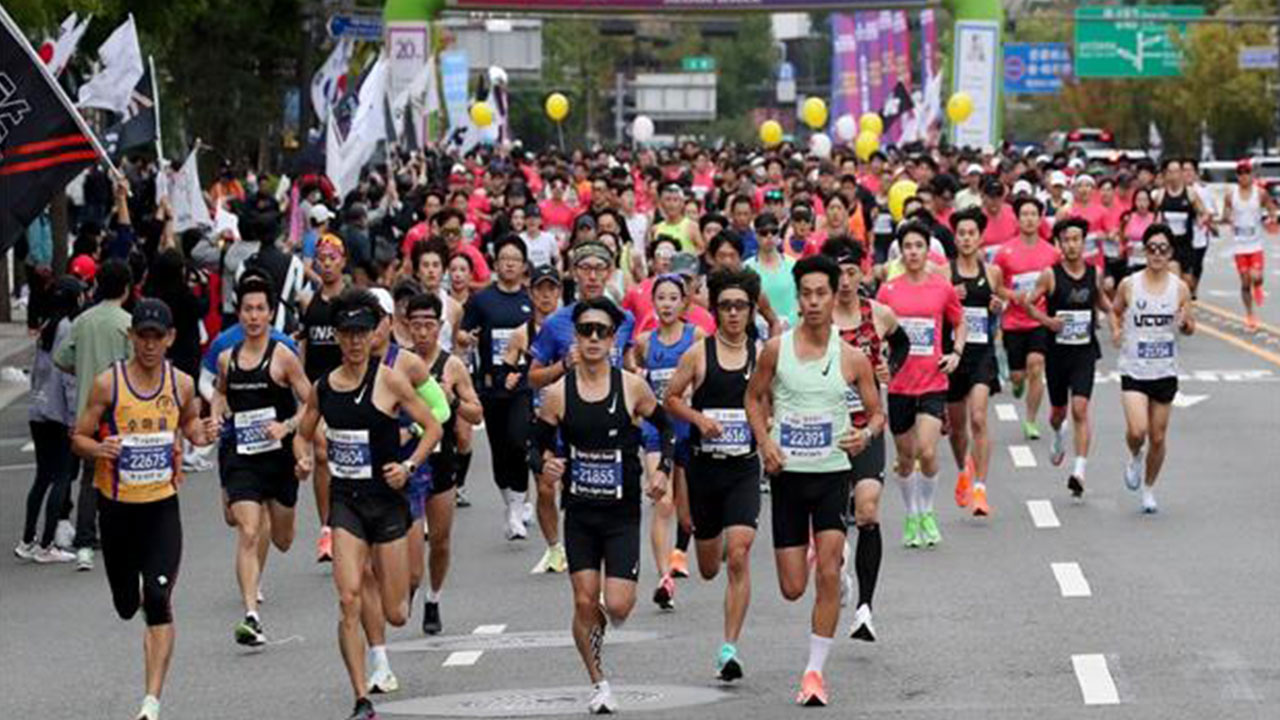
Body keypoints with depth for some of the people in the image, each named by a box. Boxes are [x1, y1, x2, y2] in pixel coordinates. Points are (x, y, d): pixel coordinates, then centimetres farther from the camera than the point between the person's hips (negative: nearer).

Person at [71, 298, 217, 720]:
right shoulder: (108, 384, -9)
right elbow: (79, 438, -3)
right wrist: (98, 449, -25)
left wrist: (201, 435, -4)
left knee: (158, 602, -13)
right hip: (117, 506, 0)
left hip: (162, 505, 0)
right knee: (126, 605, 13)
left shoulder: (181, 384, -1)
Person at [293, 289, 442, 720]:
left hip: (387, 500, -2)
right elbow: (304, 434, 18)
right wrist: (303, 459, -3)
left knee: (395, 615, 4)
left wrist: (409, 466, -15)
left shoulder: (389, 381, -7)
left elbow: (432, 428, -2)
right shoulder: (324, 386, 3)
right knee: (349, 601, -13)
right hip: (346, 501, 2)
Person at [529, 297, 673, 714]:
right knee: (584, 602, -1)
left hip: (622, 513, -1)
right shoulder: (558, 393, -4)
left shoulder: (632, 387, -5)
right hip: (579, 513, 1)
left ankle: (603, 622, 28)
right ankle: (598, 684, 17)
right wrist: (544, 465, -19)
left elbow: (666, 428, 10)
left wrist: (663, 469, -5)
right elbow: (537, 446, 4)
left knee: (618, 606, -10)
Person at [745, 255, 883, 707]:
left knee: (828, 574, -14)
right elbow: (755, 398, 11)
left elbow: (876, 412, 7)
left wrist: (866, 433, -16)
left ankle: (815, 670, -3)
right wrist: (764, 442, -5)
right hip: (788, 472, 1)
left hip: (833, 472, -1)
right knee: (793, 588, 4)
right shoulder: (777, 349, -2)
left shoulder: (852, 359, -3)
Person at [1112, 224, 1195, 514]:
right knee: (1137, 431, -17)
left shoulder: (1179, 288, -2)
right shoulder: (1129, 285, -4)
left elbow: (1190, 328, 7)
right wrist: (1117, 330, -6)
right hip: (1134, 370, -1)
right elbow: (1116, 311, 13)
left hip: (1165, 371, 1)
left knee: (1158, 437, 8)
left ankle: (1149, 488, 28)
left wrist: (1184, 323, -15)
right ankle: (1135, 457, 19)